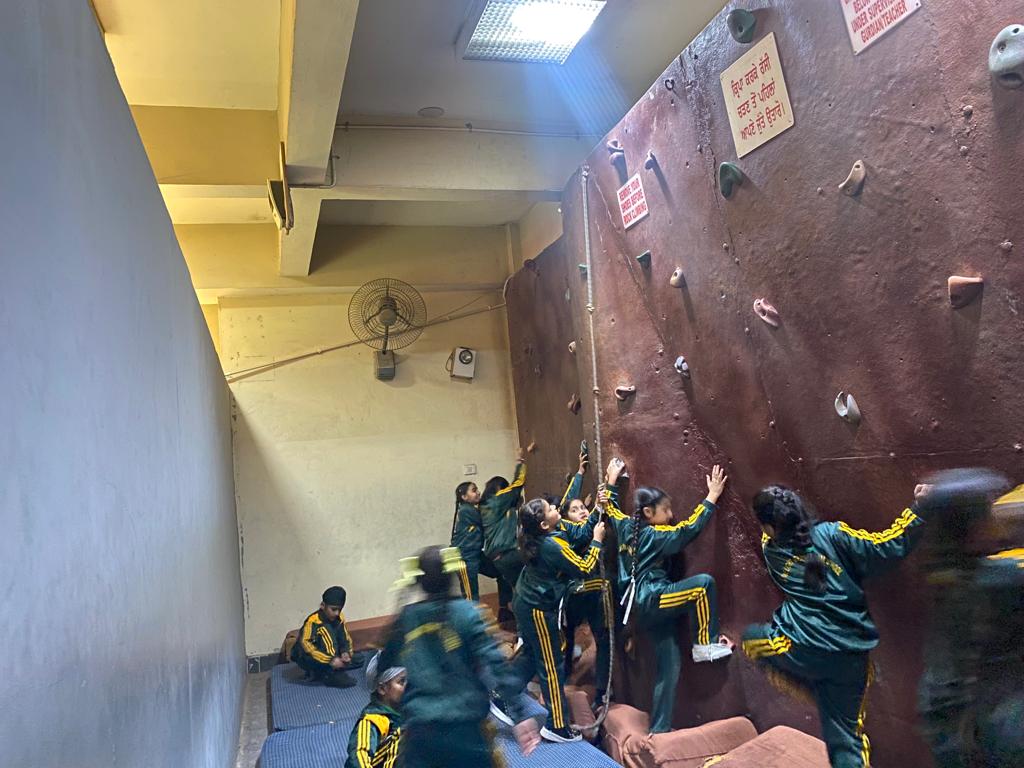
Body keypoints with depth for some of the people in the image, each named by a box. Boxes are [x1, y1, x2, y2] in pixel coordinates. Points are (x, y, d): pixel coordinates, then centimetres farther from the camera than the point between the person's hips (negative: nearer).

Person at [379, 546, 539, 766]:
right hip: (466, 728, -2)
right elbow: (496, 666, -16)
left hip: (419, 731, 2)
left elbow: (385, 668, 14)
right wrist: (519, 715, -15)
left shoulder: (404, 619, 1)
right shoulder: (467, 613, -9)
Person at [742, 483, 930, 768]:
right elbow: (888, 546, -9)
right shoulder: (833, 535, -5)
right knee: (846, 736, 14)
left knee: (752, 637, 26)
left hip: (806, 653, -2)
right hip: (851, 656, 2)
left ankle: (809, 687, 20)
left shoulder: (772, 550, 2)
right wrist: (918, 509, -2)